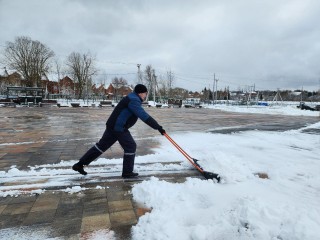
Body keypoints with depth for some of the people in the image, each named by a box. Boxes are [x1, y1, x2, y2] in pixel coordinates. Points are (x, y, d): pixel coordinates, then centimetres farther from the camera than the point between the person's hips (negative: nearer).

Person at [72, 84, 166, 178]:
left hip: (113, 126, 10)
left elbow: (142, 114, 23)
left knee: (101, 145, 15)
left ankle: (80, 164, 23)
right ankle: (127, 172, 10)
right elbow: (144, 116, -27)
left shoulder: (133, 98, 16)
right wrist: (158, 127, -28)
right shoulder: (133, 100, -17)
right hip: (119, 128, -10)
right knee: (130, 146, 0)